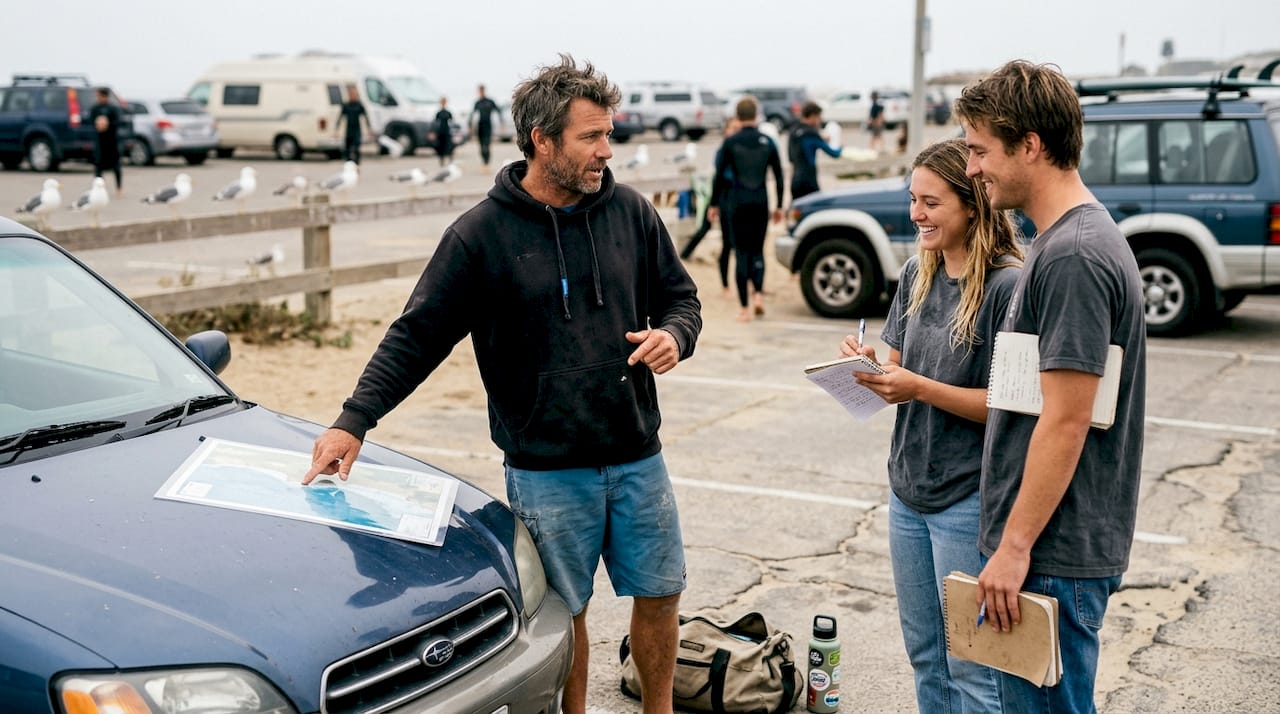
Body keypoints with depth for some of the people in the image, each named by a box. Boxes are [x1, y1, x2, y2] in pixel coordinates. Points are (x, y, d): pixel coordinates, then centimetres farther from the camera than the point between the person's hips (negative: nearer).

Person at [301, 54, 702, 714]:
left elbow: (680, 297, 12)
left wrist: (673, 336, -12)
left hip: (637, 458, 4)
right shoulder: (482, 233, -9)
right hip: (546, 471, -3)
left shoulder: (630, 212, 0)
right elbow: (417, 336, -7)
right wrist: (354, 420, -16)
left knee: (660, 593, 14)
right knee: (564, 612, 9)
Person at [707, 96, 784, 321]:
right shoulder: (768, 142, 3)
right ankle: (759, 293, -8)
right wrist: (779, 206, 13)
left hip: (737, 202, -2)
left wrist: (714, 204, 5)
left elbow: (720, 175, -4)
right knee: (757, 249, 15)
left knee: (742, 252, 2)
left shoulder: (730, 142, -4)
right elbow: (778, 175, 6)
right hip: (761, 201, 2)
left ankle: (745, 308, 1)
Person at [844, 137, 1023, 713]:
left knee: (971, 668, 4)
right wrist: (869, 365, -11)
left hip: (970, 499, -7)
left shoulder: (1008, 285, -16)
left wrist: (920, 388, -23)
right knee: (925, 657, 18)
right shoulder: (918, 272, 6)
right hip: (908, 491, 7)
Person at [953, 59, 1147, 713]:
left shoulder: (1074, 255, -19)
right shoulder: (1070, 240, 13)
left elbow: (1066, 422, -22)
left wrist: (1015, 547, -19)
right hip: (1045, 541, 10)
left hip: (1054, 555, -10)